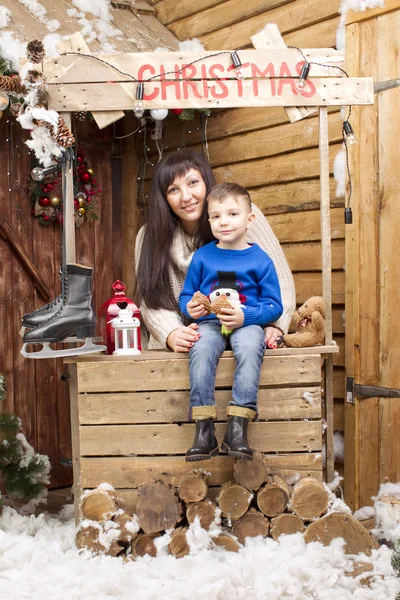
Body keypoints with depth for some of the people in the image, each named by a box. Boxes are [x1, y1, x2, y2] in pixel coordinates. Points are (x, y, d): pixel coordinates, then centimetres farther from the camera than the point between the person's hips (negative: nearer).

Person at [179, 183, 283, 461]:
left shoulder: (260, 260, 3)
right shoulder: (202, 256, 9)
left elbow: (274, 305, 0)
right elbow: (186, 295, 16)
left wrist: (245, 316, -16)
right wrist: (191, 307, -8)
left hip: (247, 323, -1)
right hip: (209, 323, 2)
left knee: (250, 347, -35)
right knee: (201, 349, -32)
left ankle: (238, 427, -30)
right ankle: (204, 428, -28)